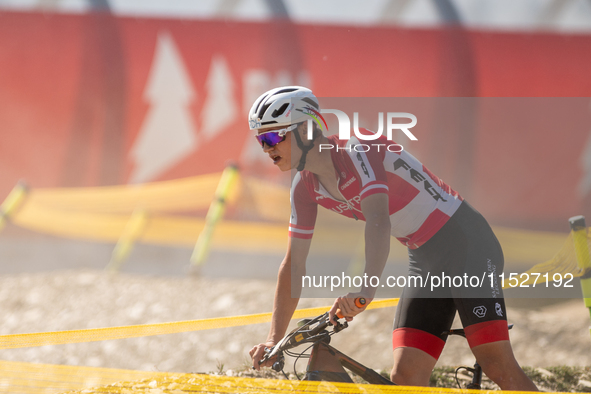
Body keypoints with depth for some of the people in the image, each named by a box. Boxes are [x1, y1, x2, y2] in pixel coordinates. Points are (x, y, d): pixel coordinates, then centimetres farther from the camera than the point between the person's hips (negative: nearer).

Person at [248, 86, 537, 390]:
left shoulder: (357, 149, -22)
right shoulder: (305, 187, 2)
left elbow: (378, 220, -37)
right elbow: (294, 265, 6)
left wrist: (366, 289, -50)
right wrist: (273, 340, 0)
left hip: (465, 241, -8)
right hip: (425, 259, 8)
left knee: (498, 366, -19)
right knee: (406, 377, -5)